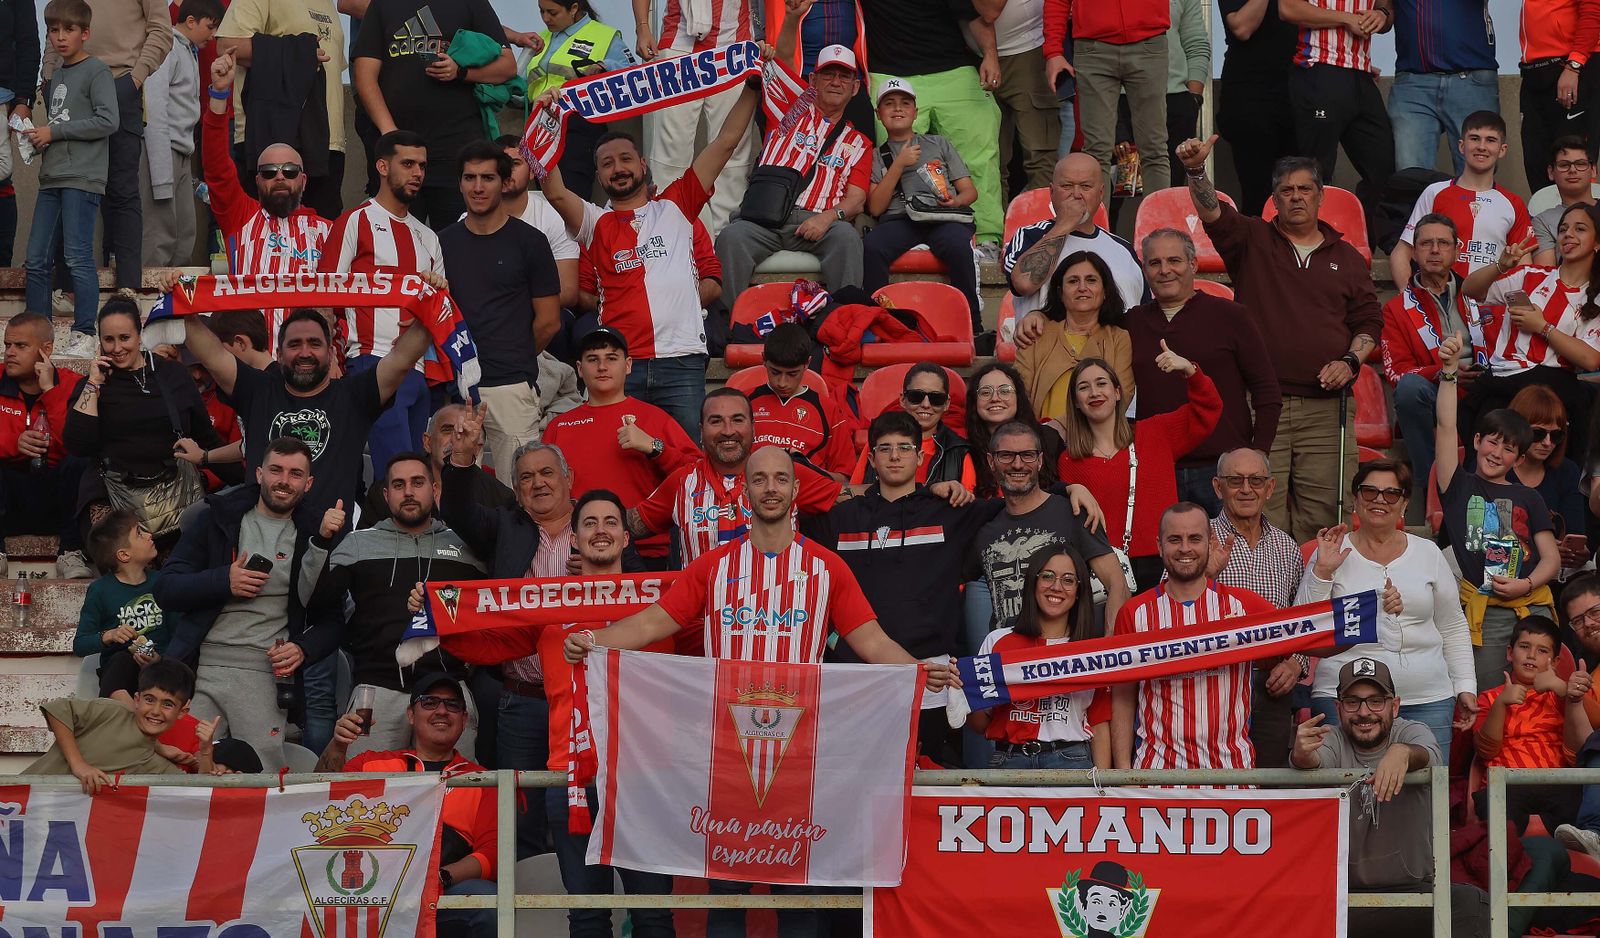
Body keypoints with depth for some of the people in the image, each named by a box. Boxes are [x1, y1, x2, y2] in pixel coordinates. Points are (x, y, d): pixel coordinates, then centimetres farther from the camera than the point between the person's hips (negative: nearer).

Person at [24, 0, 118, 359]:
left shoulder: (97, 71, -5)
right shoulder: (56, 77, 19)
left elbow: (107, 122, -14)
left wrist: (55, 132, -11)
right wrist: (38, 135, 7)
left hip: (82, 179, -8)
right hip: (51, 179, 8)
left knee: (77, 258, -10)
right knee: (37, 260, 6)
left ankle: (84, 334, -5)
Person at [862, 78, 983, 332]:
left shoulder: (938, 144, 26)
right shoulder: (877, 156, 23)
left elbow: (970, 191, 21)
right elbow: (875, 207, 8)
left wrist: (956, 201, -4)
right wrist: (899, 165, 2)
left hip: (943, 217, 0)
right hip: (898, 220, 0)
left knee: (957, 246, -37)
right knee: (871, 247, -36)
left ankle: (973, 327, -30)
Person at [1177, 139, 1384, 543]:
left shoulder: (1346, 257, 18)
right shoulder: (1252, 241, 10)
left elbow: (1369, 320, 17)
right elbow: (1213, 213, -9)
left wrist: (1350, 361, -1)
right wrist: (1196, 171, -27)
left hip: (1325, 408, 2)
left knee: (1320, 516, -1)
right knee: (1261, 512, -7)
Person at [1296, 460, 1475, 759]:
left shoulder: (1428, 553, 12)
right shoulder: (1334, 552, 5)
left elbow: (1453, 628, 17)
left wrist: (1465, 687, 10)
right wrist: (1322, 571, -10)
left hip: (1428, 700, 2)